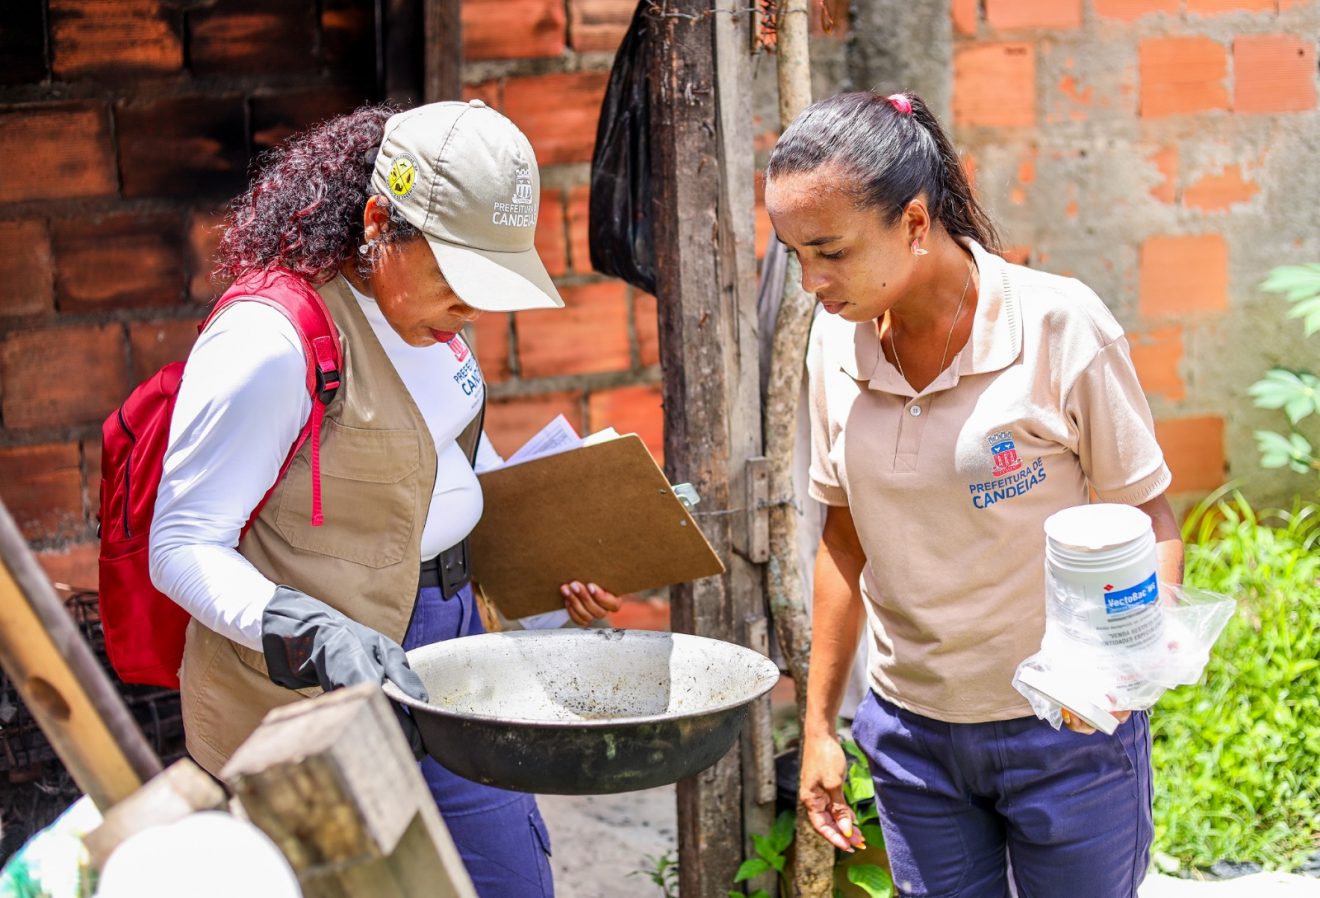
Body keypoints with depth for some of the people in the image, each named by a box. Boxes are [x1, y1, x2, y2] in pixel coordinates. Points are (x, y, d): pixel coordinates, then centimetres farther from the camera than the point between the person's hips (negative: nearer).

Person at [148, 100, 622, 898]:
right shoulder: (270, 344, -24)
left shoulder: (424, 307, 3)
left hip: (444, 645, 9)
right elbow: (182, 548, -22)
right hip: (313, 695, -9)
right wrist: (314, 634, -35)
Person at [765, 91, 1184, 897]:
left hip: (1065, 733, -3)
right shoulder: (837, 345, -3)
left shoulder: (1061, 328, -17)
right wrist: (820, 723, 10)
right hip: (912, 735, 4)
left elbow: (1150, 522, -10)